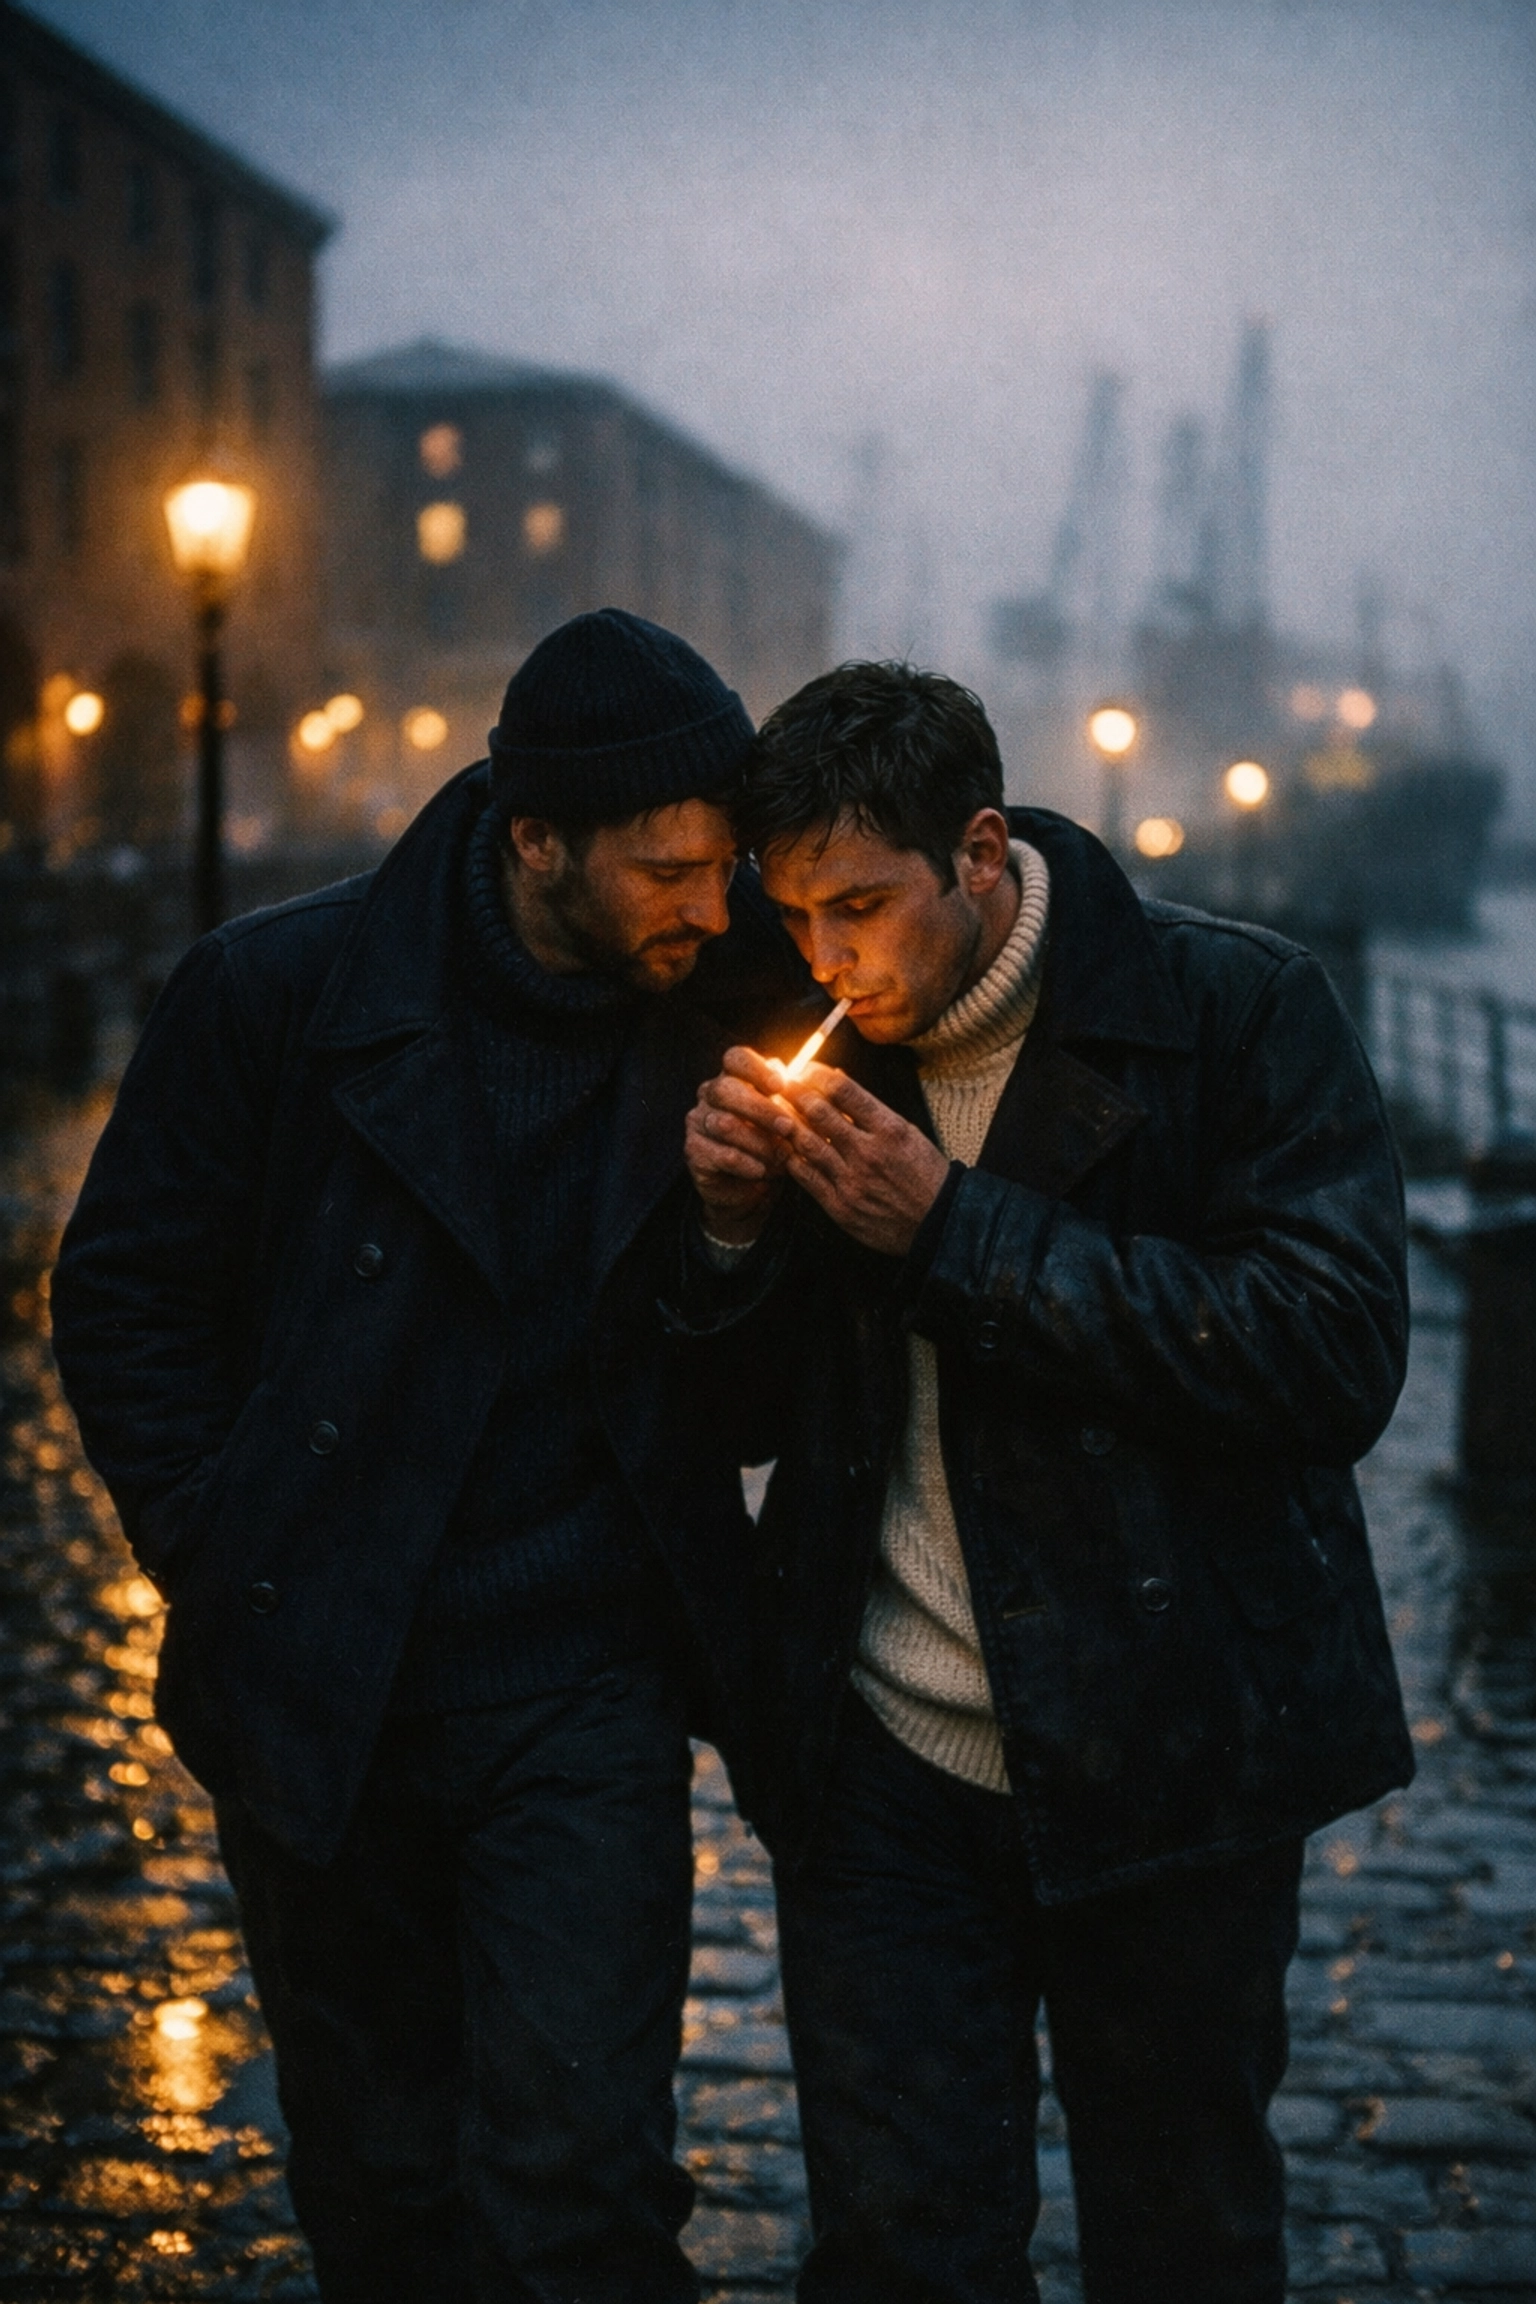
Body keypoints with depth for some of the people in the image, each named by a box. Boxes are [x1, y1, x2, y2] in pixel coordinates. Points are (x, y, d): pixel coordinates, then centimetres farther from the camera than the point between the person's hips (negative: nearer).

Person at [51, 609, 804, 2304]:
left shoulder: (719, 1018, -3)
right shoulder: (278, 992, -6)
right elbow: (122, 1296, 2)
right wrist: (224, 1560, -2)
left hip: (582, 1695, 0)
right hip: (315, 1696, 1)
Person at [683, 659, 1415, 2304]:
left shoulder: (1238, 1013, -9)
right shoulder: (820, 1058, 4)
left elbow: (1335, 1355, -20)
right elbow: (745, 1409, 12)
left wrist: (959, 1233, -20)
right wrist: (730, 1230, -11)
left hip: (1167, 1764, -2)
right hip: (884, 1762, 3)